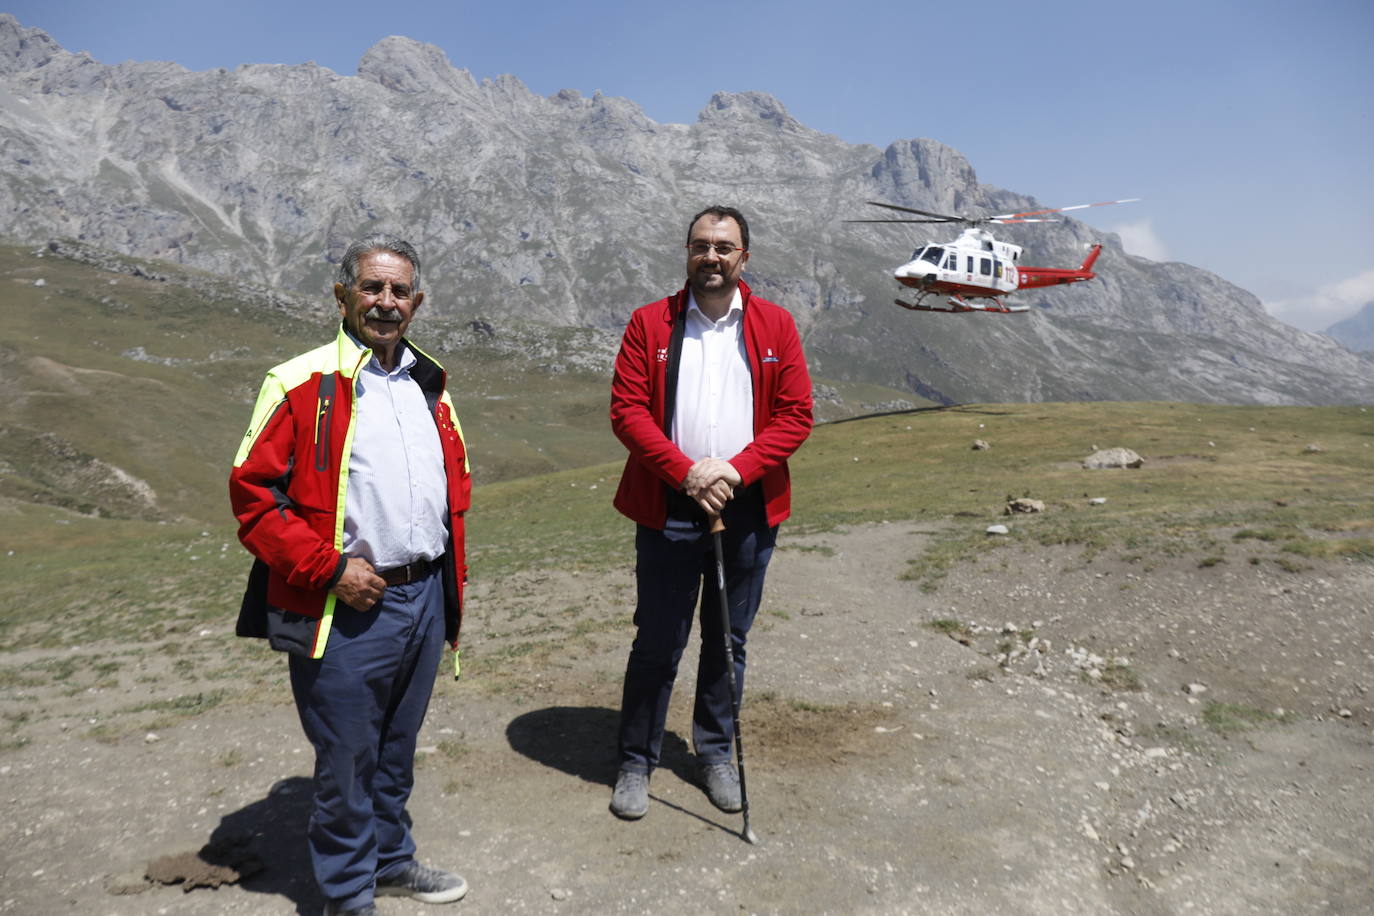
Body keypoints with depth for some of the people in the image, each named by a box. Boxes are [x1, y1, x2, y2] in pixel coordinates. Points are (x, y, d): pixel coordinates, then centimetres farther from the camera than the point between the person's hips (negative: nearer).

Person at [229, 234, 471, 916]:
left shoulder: (429, 384, 10)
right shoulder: (301, 384, -10)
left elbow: (457, 474, 19)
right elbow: (252, 492, -12)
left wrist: (448, 568, 13)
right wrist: (330, 568, -16)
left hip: (425, 598, 6)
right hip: (348, 607, -6)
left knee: (397, 746, 22)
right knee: (346, 757, 9)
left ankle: (391, 860, 42)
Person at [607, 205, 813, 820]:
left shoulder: (776, 326, 3)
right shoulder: (650, 324, 1)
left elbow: (795, 415, -1)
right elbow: (627, 410, -5)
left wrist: (736, 469, -14)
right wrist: (685, 470, -18)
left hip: (747, 512, 2)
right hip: (668, 511, -1)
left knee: (729, 641, 15)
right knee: (657, 643, 7)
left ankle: (715, 752, 34)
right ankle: (636, 761, 25)